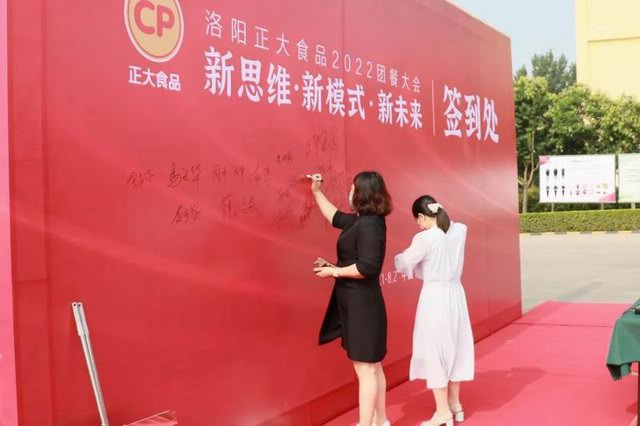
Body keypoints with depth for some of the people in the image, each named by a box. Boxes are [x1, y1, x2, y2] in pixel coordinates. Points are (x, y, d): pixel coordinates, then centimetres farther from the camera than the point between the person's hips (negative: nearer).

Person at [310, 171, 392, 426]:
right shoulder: (361, 221, 10)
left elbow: (367, 267, -28)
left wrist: (333, 272, -17)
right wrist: (317, 192, 35)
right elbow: (335, 217, 30)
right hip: (357, 303, 10)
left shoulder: (369, 225, -20)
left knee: (365, 369, -5)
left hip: (362, 304, -10)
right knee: (373, 367, 17)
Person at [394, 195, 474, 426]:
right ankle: (454, 403, 30)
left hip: (435, 296, -7)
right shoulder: (460, 230, 0)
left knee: (435, 351, 4)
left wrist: (398, 257, 15)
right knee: (453, 346, 17)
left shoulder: (425, 238, -18)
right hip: (455, 293, 7)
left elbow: (403, 265, -5)